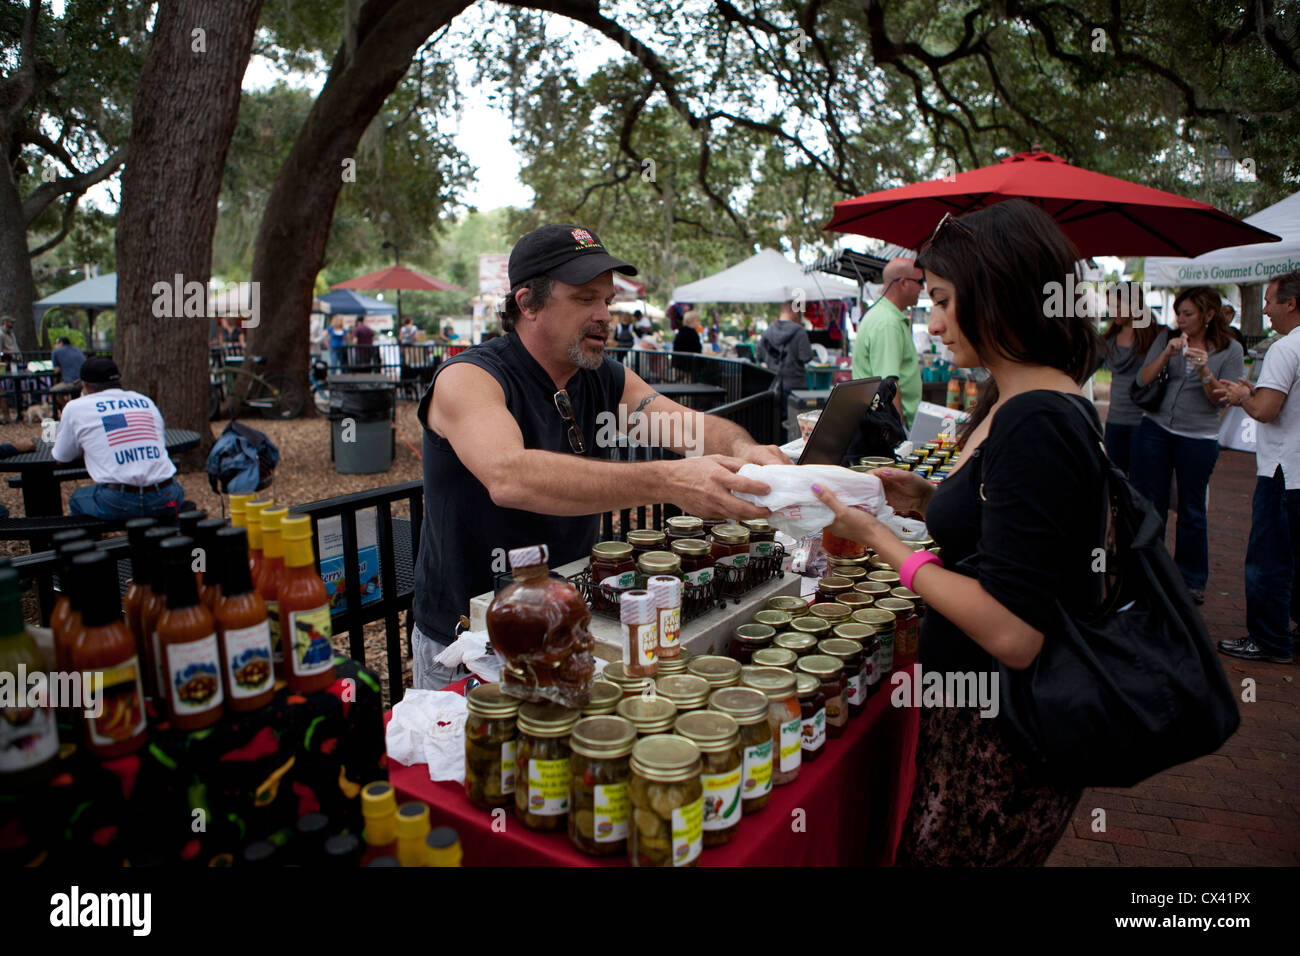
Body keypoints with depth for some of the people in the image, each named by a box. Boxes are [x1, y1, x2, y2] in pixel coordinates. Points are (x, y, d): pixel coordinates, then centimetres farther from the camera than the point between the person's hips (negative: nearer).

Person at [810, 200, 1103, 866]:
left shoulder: (1036, 424, -25)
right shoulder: (1019, 405, 7)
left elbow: (1012, 634, -29)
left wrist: (879, 539, -20)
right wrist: (930, 501, 4)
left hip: (998, 746, -9)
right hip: (982, 718, 9)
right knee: (918, 847, 23)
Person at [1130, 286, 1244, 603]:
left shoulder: (1230, 350, -1)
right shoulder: (1167, 340, 4)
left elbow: (1222, 399, -6)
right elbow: (1143, 380, -4)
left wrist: (1204, 370, -21)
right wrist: (1166, 354, -18)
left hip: (1198, 437, -1)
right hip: (1155, 429, 2)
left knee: (1191, 511, 7)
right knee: (1148, 504, 5)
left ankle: (1191, 581, 22)